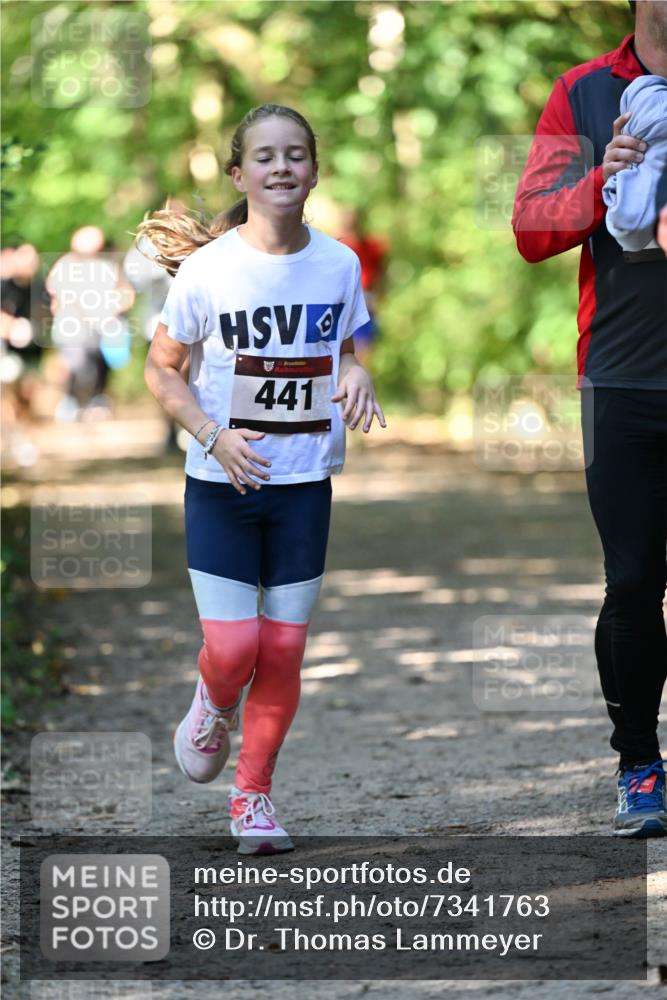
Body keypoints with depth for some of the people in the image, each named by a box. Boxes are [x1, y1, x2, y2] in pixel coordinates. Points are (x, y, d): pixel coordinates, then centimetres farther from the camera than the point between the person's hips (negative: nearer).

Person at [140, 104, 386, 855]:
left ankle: (253, 794, 20)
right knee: (233, 648, -8)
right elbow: (161, 371, -1)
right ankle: (213, 705, 29)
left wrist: (356, 375, -8)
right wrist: (213, 434, -16)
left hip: (304, 484, 3)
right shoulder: (206, 268, -10)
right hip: (220, 484, -2)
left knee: (283, 651, 3)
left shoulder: (338, 265, -1)